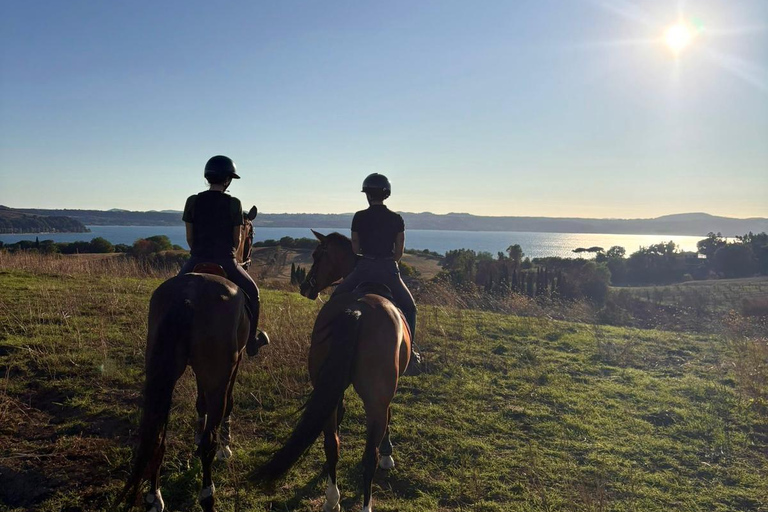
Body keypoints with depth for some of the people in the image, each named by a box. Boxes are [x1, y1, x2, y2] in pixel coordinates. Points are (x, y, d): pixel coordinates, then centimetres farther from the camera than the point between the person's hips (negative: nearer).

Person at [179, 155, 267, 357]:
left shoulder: (193, 201, -1)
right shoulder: (234, 204, -7)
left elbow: (189, 238, 3)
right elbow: (237, 240, 0)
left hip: (197, 261, 2)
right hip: (225, 261, -2)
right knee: (251, 292, 21)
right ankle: (251, 341, 26)